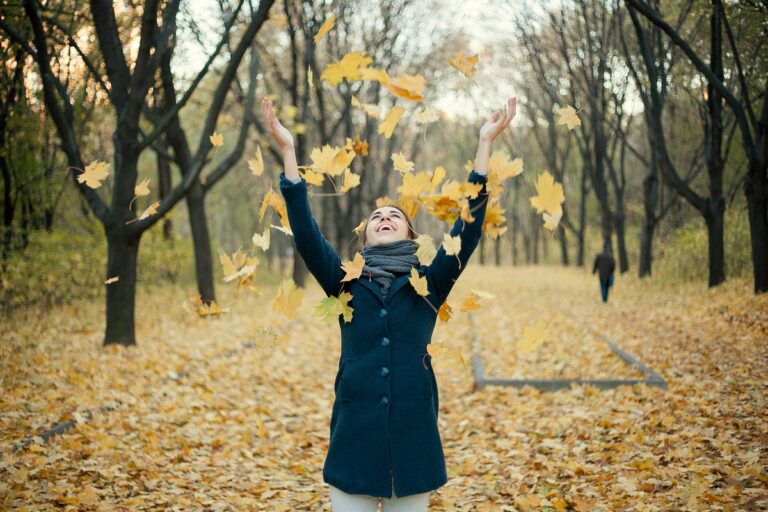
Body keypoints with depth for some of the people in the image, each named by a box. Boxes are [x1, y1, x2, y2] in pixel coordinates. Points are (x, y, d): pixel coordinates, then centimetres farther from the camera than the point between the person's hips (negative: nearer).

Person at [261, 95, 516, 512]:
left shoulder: (428, 284, 6)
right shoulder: (346, 283, 6)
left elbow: (468, 230, -4)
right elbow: (306, 235, -6)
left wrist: (485, 144, -10)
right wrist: (288, 152, -13)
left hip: (413, 434, 0)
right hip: (355, 434, 0)